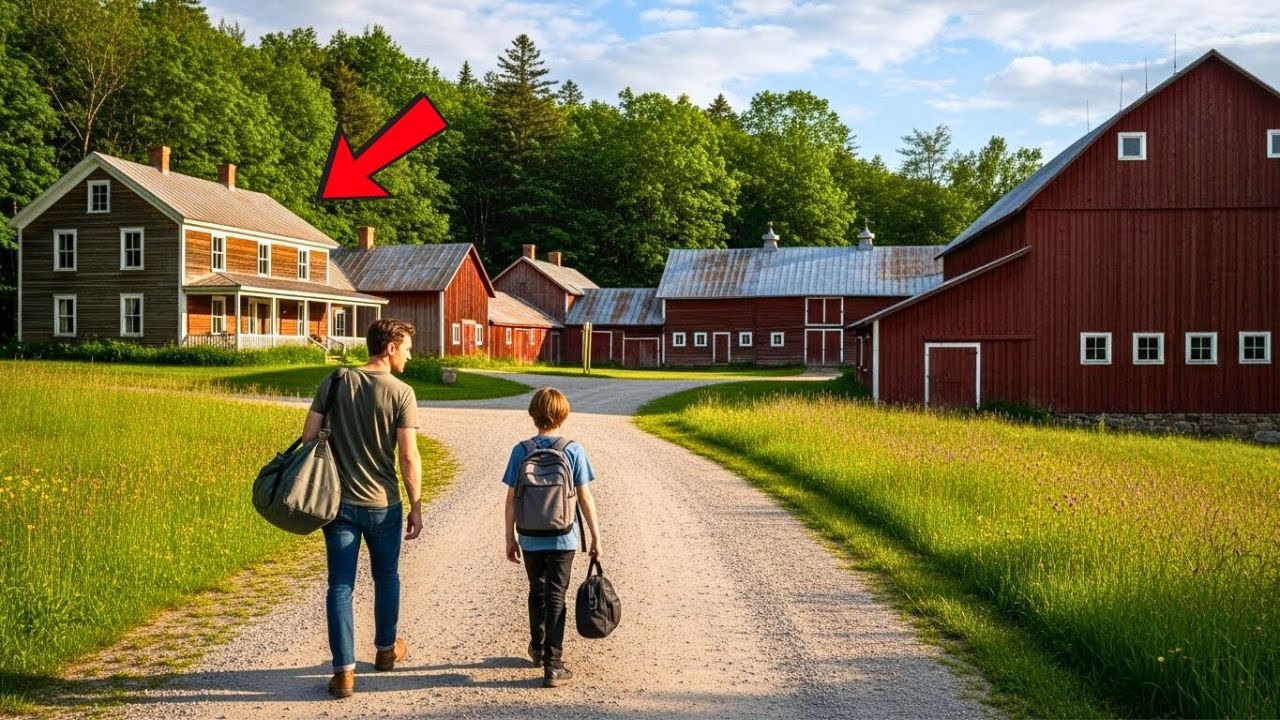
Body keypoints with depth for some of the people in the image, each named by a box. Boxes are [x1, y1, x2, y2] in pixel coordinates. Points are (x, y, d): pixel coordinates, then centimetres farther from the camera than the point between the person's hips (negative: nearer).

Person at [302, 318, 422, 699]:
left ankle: (344, 670, 4)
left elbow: (308, 437, -1)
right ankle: (386, 649, 37)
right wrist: (416, 507, -2)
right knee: (386, 578, 19)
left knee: (340, 586, 6)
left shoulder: (335, 382, -1)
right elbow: (409, 457, -12)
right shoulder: (401, 393, -11)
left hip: (339, 502, 2)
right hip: (382, 504, -2)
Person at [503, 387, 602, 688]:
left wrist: (510, 538, 8)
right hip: (563, 539, -2)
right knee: (555, 598, 4)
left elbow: (511, 499, -3)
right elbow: (585, 498, -7)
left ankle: (538, 649, 38)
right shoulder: (573, 451, -8)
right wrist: (596, 538, 2)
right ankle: (553, 666, 3)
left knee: (537, 592, 21)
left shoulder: (520, 451, -5)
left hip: (530, 540, 2)